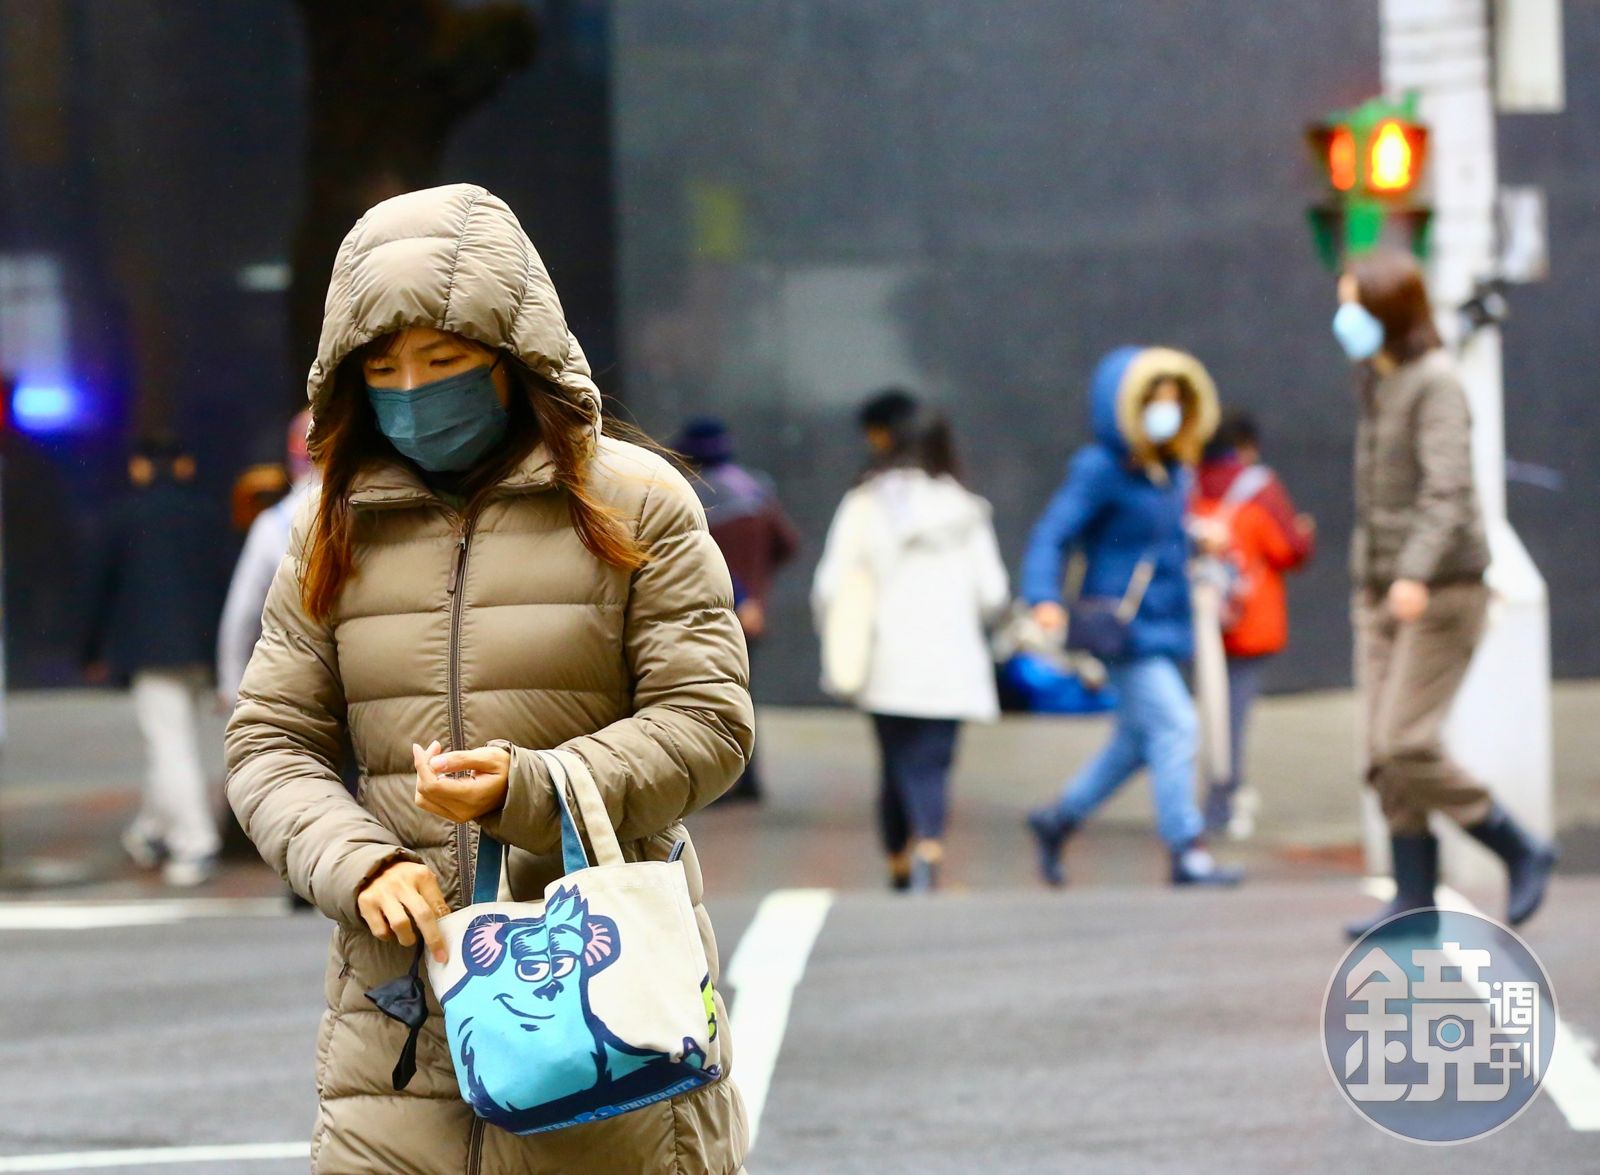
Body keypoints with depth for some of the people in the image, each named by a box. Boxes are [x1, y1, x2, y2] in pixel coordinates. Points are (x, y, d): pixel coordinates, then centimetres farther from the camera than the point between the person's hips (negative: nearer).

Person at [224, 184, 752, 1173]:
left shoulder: (636, 504, 2)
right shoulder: (336, 527, 11)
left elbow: (709, 723, -3)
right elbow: (270, 744, 9)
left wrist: (527, 788, -17)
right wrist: (359, 862, -11)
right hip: (401, 994, 2)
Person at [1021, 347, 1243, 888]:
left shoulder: (1174, 472, 11)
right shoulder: (1099, 469, -12)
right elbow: (1050, 537, -16)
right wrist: (1044, 599, -30)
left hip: (1166, 627, 9)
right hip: (1124, 628, -9)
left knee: (1139, 738, 14)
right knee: (1173, 723, -15)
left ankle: (1059, 819, 31)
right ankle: (1187, 853, -13)